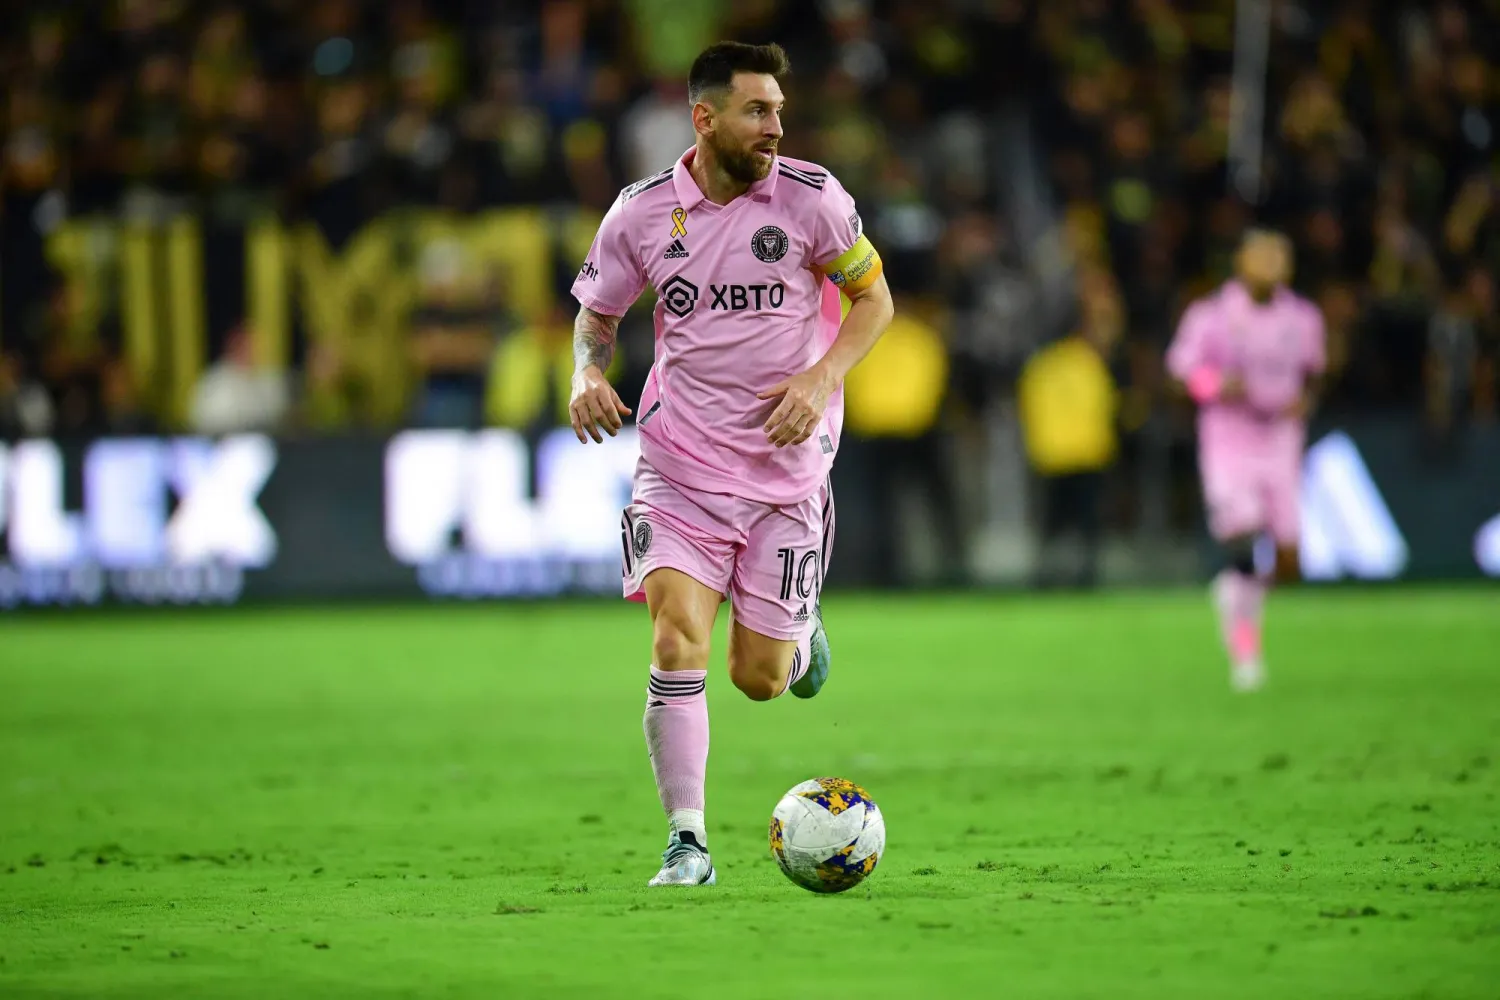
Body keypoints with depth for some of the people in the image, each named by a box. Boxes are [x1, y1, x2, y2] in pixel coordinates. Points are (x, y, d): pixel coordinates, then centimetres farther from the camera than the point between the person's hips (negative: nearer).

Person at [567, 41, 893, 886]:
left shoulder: (810, 197, -8)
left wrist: (822, 377, -14)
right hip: (680, 465, 0)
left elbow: (874, 298, 3)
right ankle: (688, 846, -10)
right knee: (678, 640, -17)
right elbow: (598, 313, 11)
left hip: (786, 468, 0)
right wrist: (590, 374, -10)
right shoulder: (641, 213, -4)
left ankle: (798, 629, 42)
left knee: (761, 680, 4)